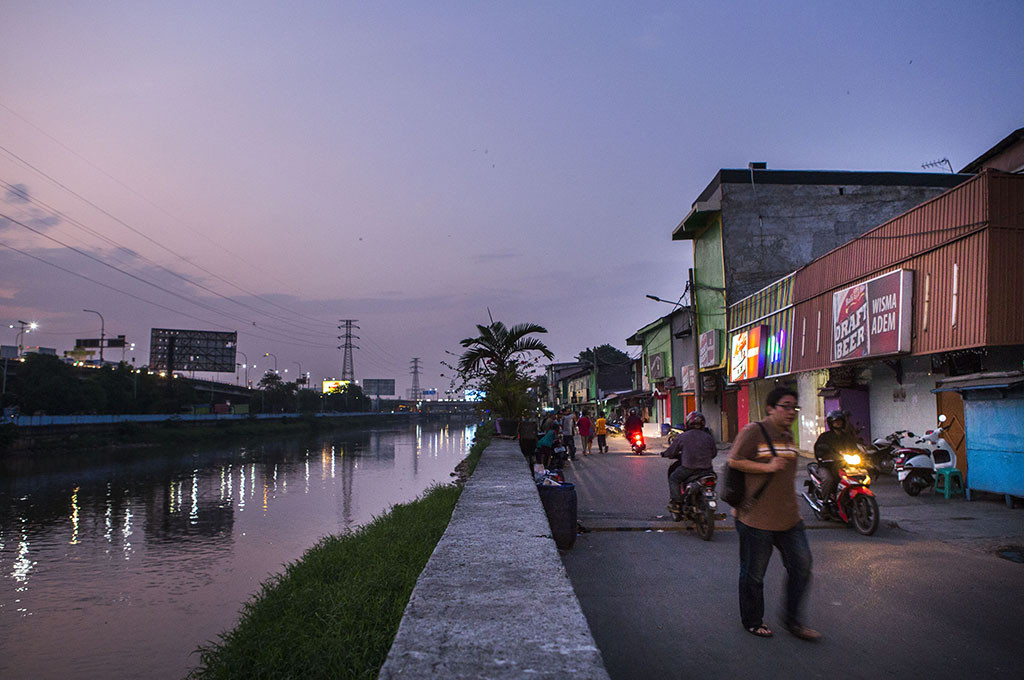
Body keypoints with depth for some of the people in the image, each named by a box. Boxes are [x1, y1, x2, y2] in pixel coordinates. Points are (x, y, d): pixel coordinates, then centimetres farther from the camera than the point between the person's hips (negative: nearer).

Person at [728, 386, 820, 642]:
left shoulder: (788, 436, 13)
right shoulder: (753, 432, -11)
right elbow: (734, 461, -15)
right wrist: (767, 467, -22)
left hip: (789, 516, 7)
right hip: (757, 517, -7)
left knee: (801, 564, 6)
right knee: (754, 573, 5)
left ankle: (793, 620, 22)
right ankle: (752, 621, 24)